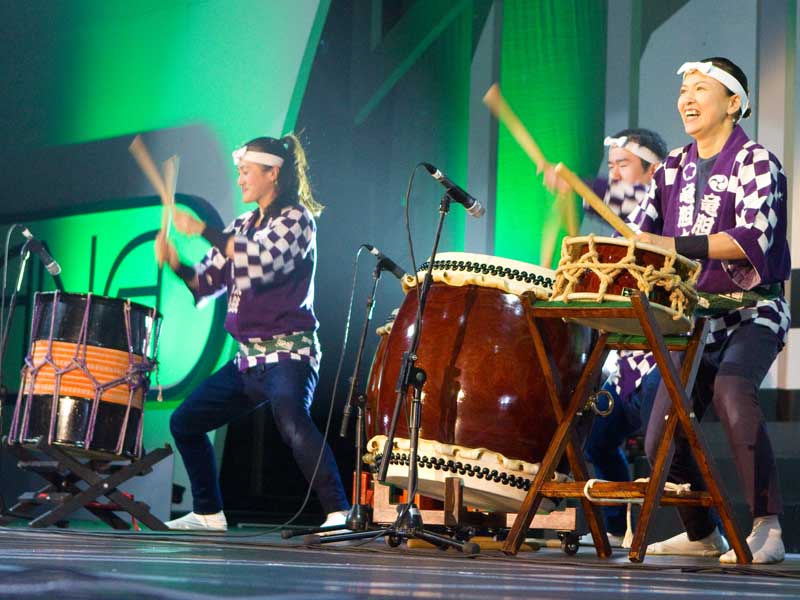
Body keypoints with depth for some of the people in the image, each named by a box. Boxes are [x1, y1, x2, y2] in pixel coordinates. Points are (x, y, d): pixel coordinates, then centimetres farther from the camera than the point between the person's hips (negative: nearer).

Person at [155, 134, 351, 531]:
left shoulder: (296, 219, -6)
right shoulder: (242, 226, 16)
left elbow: (262, 260, -25)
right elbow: (207, 282, 15)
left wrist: (204, 232, -23)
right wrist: (174, 263, -4)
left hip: (288, 353, -9)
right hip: (248, 357, 9)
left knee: (292, 422, -35)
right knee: (184, 422, 13)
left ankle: (340, 513, -40)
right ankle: (208, 514, 25)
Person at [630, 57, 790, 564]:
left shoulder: (755, 162, -7)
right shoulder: (674, 169, 12)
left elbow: (754, 236, -23)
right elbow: (638, 235, 10)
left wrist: (675, 245, -30)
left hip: (753, 311, -6)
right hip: (697, 318, 6)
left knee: (730, 391, -35)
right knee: (661, 439, 1)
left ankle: (768, 530, -32)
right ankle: (702, 535, 23)